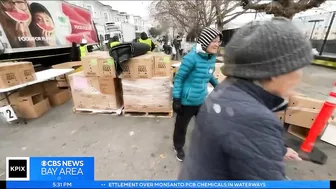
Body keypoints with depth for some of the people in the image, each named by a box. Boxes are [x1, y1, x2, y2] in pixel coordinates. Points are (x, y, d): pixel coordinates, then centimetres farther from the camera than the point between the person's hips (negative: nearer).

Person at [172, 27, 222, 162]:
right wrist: (176, 99, -19)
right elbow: (178, 78, -17)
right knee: (181, 126, 15)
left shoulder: (212, 57, 1)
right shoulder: (192, 57, -22)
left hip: (203, 99, 7)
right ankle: (178, 148, 43)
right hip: (187, 101, -7)